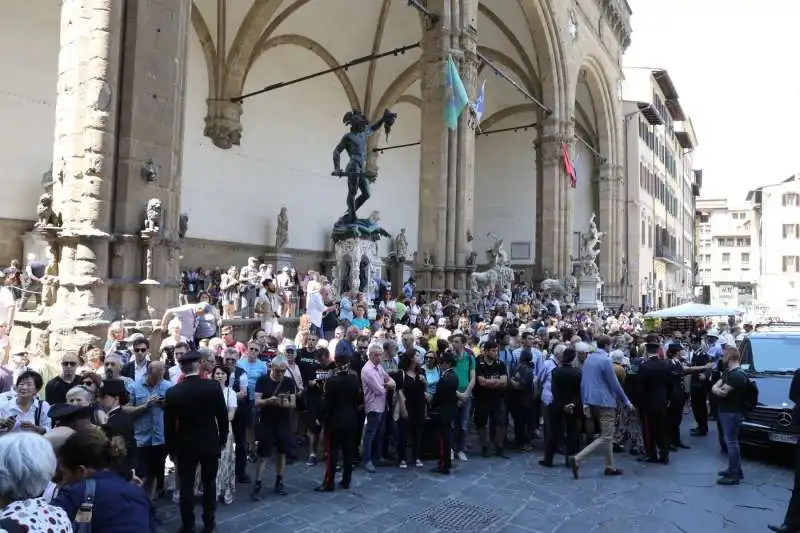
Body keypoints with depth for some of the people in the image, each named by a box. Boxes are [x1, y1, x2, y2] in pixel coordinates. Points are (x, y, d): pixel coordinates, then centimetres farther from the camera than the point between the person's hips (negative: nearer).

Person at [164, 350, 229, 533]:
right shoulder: (214, 387, -12)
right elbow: (223, 415, -5)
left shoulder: (173, 392, -11)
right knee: (209, 483, 15)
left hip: (185, 445, -1)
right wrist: (223, 439, 9)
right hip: (211, 443, 1)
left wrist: (171, 448, 8)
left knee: (186, 485, 11)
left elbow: (169, 424, -4)